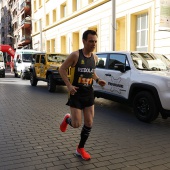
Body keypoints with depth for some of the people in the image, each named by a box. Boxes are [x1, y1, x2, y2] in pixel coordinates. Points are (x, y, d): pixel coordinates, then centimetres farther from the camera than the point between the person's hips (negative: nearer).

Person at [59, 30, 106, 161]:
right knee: (76, 124, -6)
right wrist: (69, 85, -20)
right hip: (76, 93, -5)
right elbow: (62, 69, -9)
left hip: (89, 93, 5)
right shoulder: (75, 55, -14)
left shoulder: (95, 58, 4)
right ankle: (67, 119, 32)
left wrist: (98, 80, 1)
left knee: (89, 123, 5)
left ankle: (80, 149, 23)